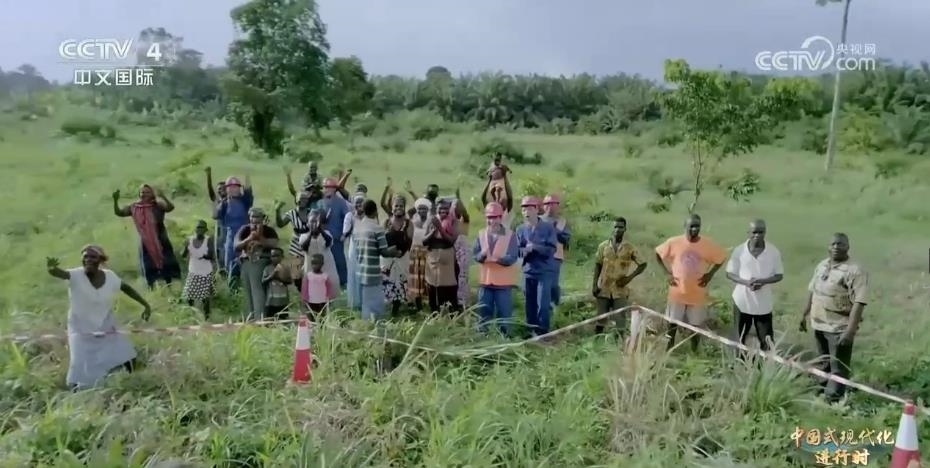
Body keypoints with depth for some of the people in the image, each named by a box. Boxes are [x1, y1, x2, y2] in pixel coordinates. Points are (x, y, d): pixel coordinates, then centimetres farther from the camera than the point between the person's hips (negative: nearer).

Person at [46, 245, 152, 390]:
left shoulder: (110, 277, -10)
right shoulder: (76, 276, -21)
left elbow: (126, 288, 9)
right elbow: (61, 273, -43)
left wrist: (145, 304, 7)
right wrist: (52, 269, -68)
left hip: (106, 330, 4)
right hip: (81, 332, -4)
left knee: (127, 360, 9)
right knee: (81, 367, -12)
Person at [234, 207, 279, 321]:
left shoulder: (269, 231, 3)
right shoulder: (244, 230, 9)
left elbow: (274, 245, -10)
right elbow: (236, 246, 0)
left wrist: (260, 237, -16)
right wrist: (249, 238, -15)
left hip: (260, 262, -4)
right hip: (246, 263, 4)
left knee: (257, 289, -17)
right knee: (248, 291, 8)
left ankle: (259, 317, -23)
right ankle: (250, 318, 15)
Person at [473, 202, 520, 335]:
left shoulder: (510, 235, -6)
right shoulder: (481, 234, 5)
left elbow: (512, 257, -14)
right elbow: (475, 254, -2)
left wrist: (495, 259, -28)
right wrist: (482, 254, -25)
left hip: (504, 281, -3)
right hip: (485, 279, 3)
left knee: (504, 311, 3)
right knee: (483, 310, 10)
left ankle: (504, 336, 14)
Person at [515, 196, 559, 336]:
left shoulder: (548, 227, -6)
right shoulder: (520, 229, 3)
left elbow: (551, 249, -12)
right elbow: (517, 250, 2)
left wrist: (534, 247, -19)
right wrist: (525, 250, -19)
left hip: (545, 271, -4)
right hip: (528, 271, 4)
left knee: (543, 303, -6)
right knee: (529, 303, 11)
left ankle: (543, 332, 4)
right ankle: (532, 331, 24)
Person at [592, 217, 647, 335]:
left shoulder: (629, 248, 0)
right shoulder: (603, 246, 3)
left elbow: (642, 264, 5)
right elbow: (598, 266, 6)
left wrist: (630, 277, -8)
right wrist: (594, 285, -2)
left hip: (620, 290, -1)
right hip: (604, 289, 1)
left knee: (620, 319, -1)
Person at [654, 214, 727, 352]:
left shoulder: (708, 244, -10)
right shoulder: (673, 242, -12)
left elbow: (722, 258, 6)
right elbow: (658, 253, 3)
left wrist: (710, 274, -4)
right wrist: (667, 273, -4)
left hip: (697, 294, 0)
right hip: (677, 293, 0)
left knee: (696, 325, 11)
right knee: (673, 323, 10)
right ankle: (669, 350, 26)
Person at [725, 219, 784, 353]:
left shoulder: (774, 251, -7)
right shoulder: (739, 250, -8)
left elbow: (779, 275, -1)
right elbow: (730, 273, -3)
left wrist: (763, 281, -21)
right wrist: (746, 282, -21)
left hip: (764, 303, 0)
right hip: (742, 301, 1)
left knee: (767, 339, 1)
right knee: (740, 337, 14)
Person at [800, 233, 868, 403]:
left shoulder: (855, 271, -16)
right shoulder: (821, 265, 8)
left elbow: (859, 302, -22)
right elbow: (812, 291, 19)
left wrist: (850, 330, -27)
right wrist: (805, 314, 19)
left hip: (840, 327, -7)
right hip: (819, 324, 7)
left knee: (838, 368, 0)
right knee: (825, 362, 23)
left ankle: (833, 399, 7)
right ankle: (824, 386, 39)